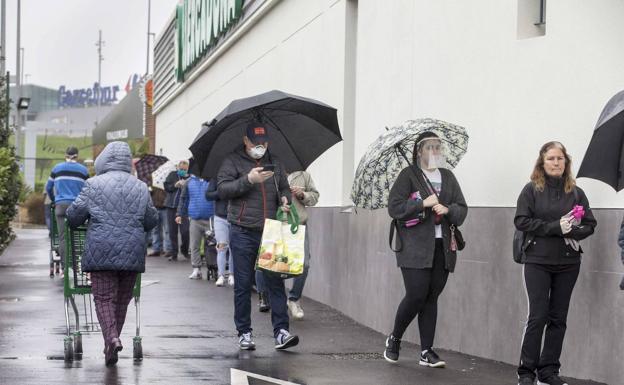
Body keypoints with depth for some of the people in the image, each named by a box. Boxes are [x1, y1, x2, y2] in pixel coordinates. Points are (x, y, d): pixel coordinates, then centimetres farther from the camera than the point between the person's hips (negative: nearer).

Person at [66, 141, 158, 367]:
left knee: (103, 297, 0)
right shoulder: (140, 188, 7)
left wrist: (74, 225, 22)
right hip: (132, 252, 3)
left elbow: (74, 215, -1)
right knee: (122, 298, 12)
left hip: (101, 249, -3)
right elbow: (152, 220, 12)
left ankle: (112, 338, -21)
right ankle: (110, 345, 17)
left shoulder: (94, 185, -2)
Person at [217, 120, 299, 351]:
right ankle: (244, 333, 10)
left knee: (275, 282, -3)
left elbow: (284, 188, 25)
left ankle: (281, 331, -5)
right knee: (243, 284, 3)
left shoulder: (274, 163, 17)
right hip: (243, 232, -3)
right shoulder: (233, 162, 3)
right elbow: (222, 189, -8)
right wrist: (248, 180, -19)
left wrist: (285, 200, 2)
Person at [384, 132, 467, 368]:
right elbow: (394, 207, -8)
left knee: (431, 297, 3)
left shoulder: (447, 177, 15)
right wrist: (423, 203, -15)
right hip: (415, 248, -5)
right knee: (416, 295, -11)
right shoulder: (409, 175, 0)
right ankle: (394, 339, 12)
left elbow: (462, 210, 13)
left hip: (441, 247, 5)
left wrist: (447, 209, -8)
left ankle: (426, 352, 6)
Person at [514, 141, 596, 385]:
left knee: (558, 318, 5)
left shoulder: (576, 192, 6)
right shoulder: (532, 190, -1)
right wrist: (555, 227, -17)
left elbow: (590, 225, 4)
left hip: (568, 263, 3)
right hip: (538, 261, -3)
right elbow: (521, 221, -10)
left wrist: (573, 233, -17)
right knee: (538, 316, -5)